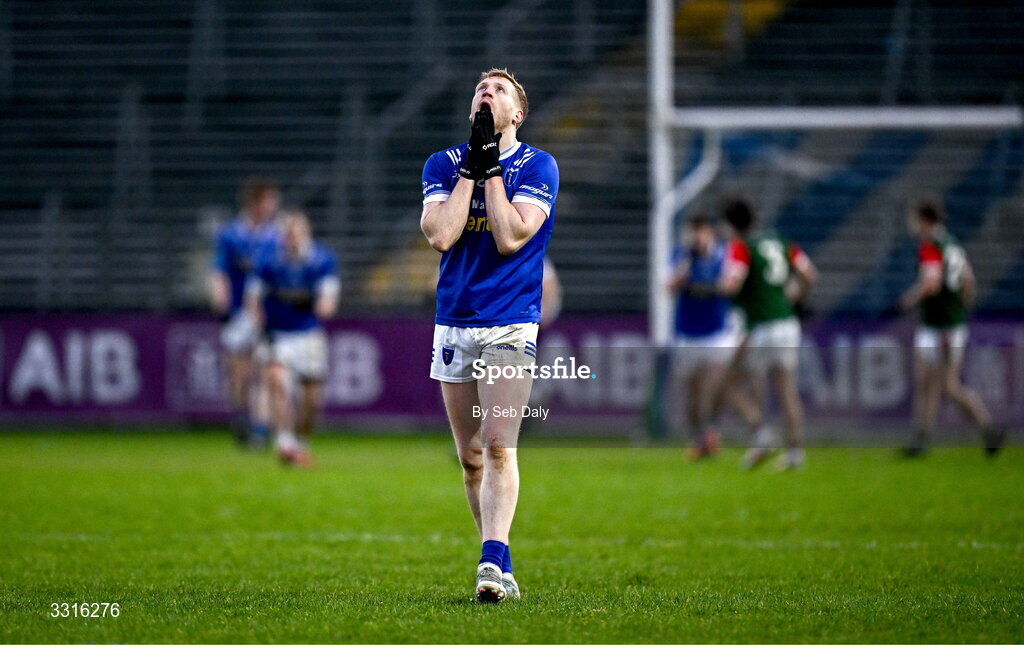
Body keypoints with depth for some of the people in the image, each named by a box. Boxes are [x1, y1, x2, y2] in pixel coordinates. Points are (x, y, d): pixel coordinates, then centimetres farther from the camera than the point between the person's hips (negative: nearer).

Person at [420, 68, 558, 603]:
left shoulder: (537, 166, -2)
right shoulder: (442, 164, 7)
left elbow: (511, 237, -14)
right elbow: (440, 235, -9)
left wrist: (492, 166, -12)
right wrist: (471, 166, -10)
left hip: (511, 326, -4)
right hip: (454, 324, 4)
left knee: (498, 447, -18)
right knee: (470, 456, 6)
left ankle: (492, 560, -26)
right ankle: (500, 570, 16)